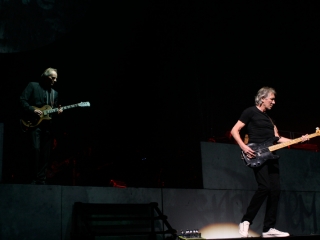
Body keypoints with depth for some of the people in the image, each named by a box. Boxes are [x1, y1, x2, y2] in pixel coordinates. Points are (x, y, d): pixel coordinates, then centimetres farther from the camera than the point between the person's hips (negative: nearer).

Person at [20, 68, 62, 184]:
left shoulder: (54, 93, 21)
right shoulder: (32, 86, 3)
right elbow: (22, 100, -4)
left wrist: (58, 111, 2)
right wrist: (33, 110, -15)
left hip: (47, 125, 6)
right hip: (34, 122, -6)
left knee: (46, 153, 1)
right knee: (36, 149, -17)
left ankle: (41, 179, 7)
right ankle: (33, 179, -9)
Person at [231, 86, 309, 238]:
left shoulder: (268, 118, 23)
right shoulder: (250, 112, -1)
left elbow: (276, 138, 18)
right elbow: (234, 131, -5)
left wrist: (299, 140, 10)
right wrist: (244, 147, -18)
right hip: (256, 156, -8)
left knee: (275, 190, 1)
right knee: (264, 187, -21)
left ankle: (268, 229, 7)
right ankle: (245, 221, -8)